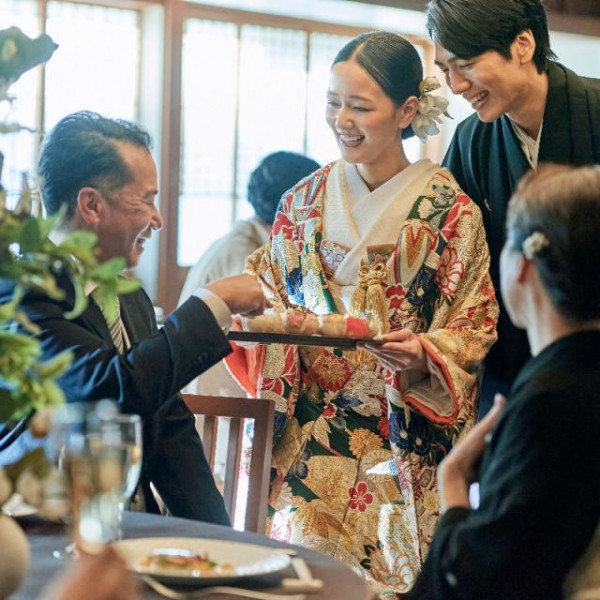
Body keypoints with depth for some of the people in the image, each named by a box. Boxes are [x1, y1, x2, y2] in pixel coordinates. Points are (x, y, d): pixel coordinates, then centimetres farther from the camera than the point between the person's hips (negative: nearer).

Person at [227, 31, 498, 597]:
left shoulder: (449, 212, -4)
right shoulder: (303, 202, 6)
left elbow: (474, 324, -3)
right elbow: (274, 301, 14)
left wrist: (423, 359, -21)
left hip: (402, 440, -2)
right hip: (307, 438, 3)